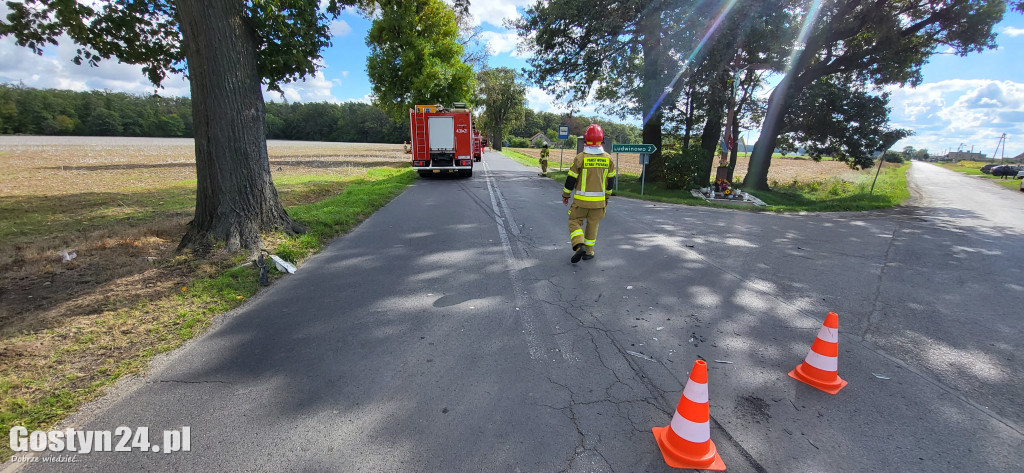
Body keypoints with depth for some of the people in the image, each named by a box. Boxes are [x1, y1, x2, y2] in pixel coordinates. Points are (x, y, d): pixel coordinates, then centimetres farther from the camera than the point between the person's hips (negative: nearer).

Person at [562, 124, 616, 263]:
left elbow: (571, 179, -7)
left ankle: (579, 246, -12)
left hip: (581, 200, -3)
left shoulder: (580, 158, -12)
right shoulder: (608, 159, 0)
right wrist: (607, 197, 22)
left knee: (575, 222, 9)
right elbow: (611, 180, 9)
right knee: (592, 225, 15)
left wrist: (565, 195, 7)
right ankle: (589, 252, 23)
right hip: (599, 200, 3)